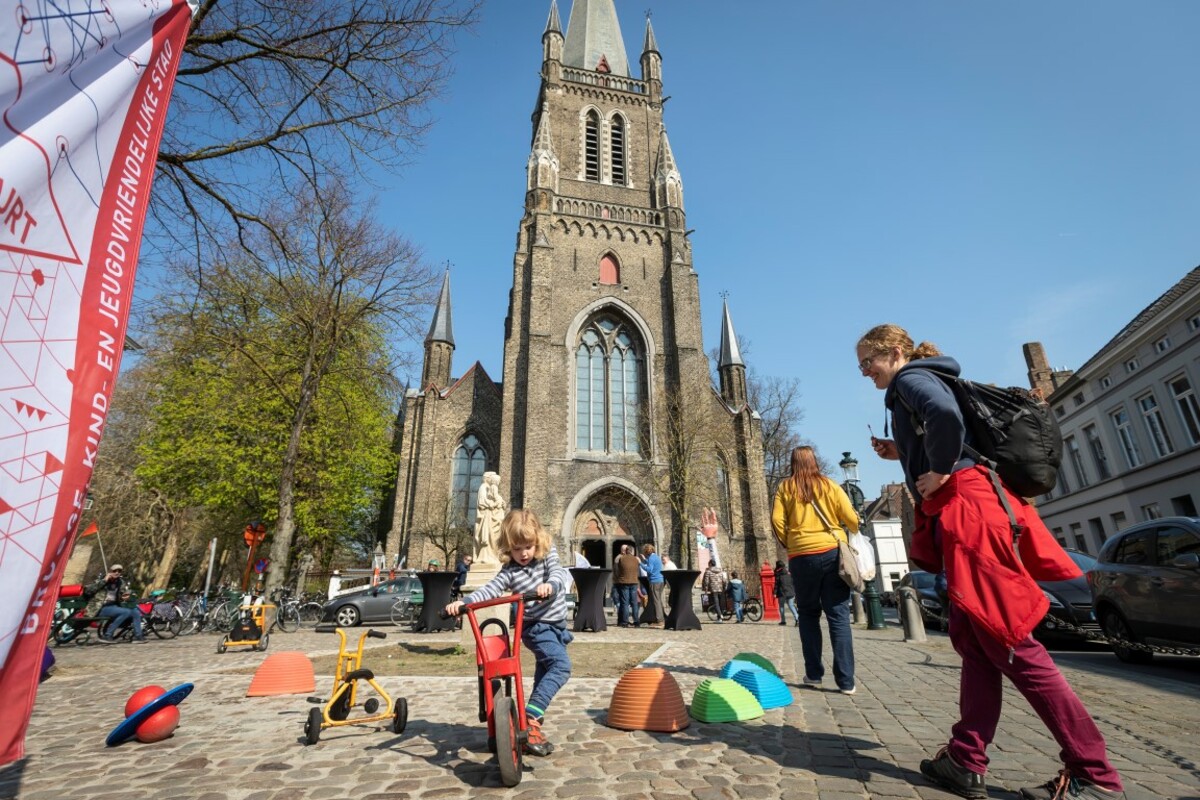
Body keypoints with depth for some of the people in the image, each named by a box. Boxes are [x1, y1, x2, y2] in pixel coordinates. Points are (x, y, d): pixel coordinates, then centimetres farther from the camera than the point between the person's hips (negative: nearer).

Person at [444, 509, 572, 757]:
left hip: (556, 626, 5)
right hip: (536, 627, -5)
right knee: (561, 665, -25)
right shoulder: (510, 571, -12)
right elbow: (489, 590, -21)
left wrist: (550, 584, -44)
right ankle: (530, 717, -23)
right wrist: (463, 601, -37)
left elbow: (559, 572, -21)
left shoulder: (548, 556, -5)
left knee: (544, 674, 16)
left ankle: (533, 718, 31)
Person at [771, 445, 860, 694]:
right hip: (833, 552, 0)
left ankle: (814, 674, 14)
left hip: (802, 557, 0)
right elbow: (851, 518, 1)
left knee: (808, 614, 13)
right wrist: (854, 535, 22)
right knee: (839, 616, 2)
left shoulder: (785, 488, 4)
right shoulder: (829, 485, 6)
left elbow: (777, 520, -6)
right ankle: (846, 681, 2)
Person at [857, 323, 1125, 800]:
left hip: (964, 506, -11)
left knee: (1006, 639, -6)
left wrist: (938, 473, -17)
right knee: (975, 639, 9)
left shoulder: (911, 378, -5)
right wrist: (903, 455, 15)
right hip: (955, 513, 11)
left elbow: (944, 414, -28)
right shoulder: (913, 387, 24)